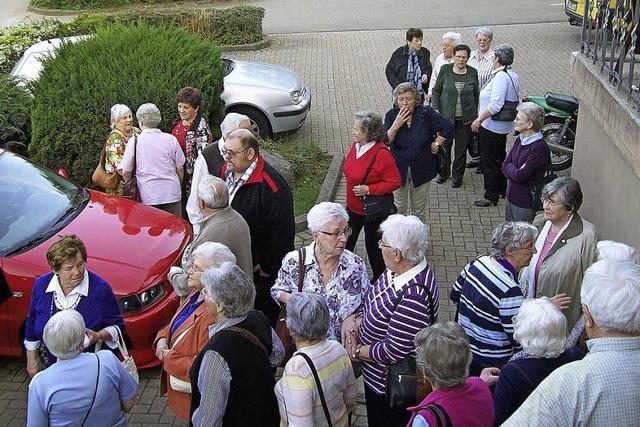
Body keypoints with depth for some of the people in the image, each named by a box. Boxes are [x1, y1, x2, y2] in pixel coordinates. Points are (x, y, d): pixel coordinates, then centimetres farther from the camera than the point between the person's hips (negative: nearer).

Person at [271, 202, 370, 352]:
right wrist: (292, 299, -8)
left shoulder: (355, 265, -2)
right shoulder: (294, 261, -4)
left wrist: (351, 318, -10)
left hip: (341, 345, 1)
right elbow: (277, 290, 13)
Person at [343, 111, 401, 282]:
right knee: (347, 241, 17)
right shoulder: (356, 145, -3)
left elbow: (394, 182, -22)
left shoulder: (381, 153, -26)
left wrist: (369, 189, -28)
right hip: (353, 207, 7)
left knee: (372, 244, 10)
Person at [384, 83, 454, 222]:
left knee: (419, 210, 13)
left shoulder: (426, 113, -11)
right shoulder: (392, 115, -6)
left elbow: (448, 127, -5)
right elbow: (385, 142, -12)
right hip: (399, 169, 1)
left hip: (422, 169, 0)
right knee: (399, 208, 9)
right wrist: (396, 125, -23)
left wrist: (436, 144, -5)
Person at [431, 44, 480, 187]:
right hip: (447, 116, -1)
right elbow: (436, 90, 2)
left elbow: (476, 94, 8)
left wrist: (475, 114, 7)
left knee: (461, 148, 8)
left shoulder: (473, 73, -2)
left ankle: (457, 176, 23)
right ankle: (444, 173, 28)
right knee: (445, 146, 7)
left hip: (465, 118, 1)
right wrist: (435, 108, -6)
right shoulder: (445, 70, -5)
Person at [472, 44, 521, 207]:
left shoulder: (500, 77, -23)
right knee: (500, 157, 22)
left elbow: (495, 105, -30)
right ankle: (502, 189, 36)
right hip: (505, 125, 10)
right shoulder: (514, 76, 5)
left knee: (489, 161, 2)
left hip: (491, 126, -10)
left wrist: (479, 120, -22)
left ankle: (491, 196, 11)